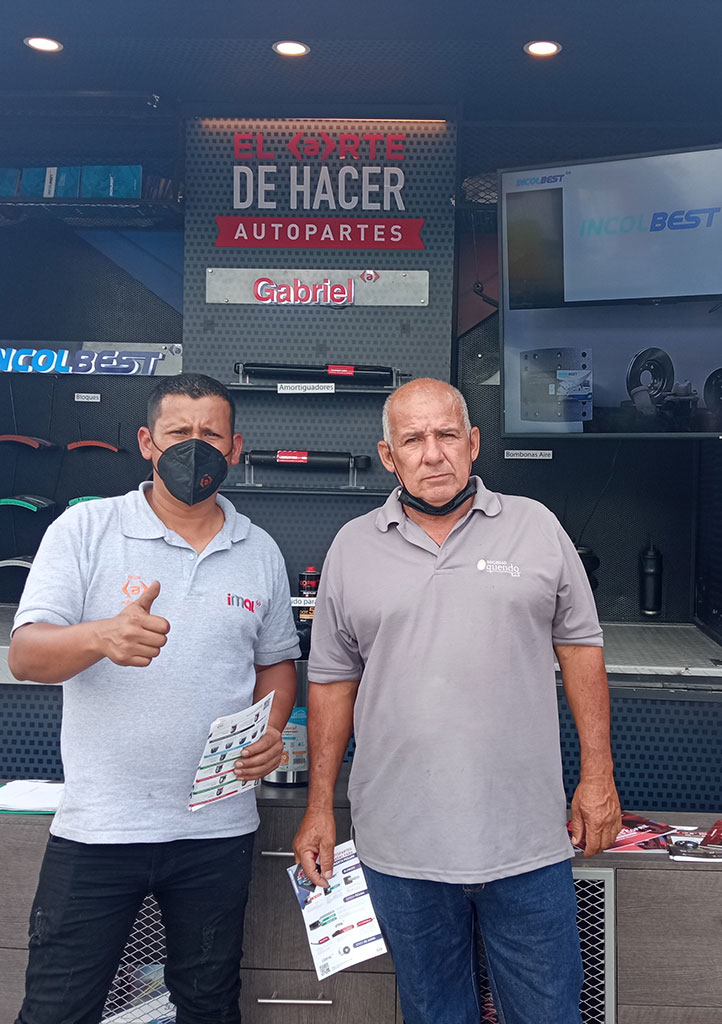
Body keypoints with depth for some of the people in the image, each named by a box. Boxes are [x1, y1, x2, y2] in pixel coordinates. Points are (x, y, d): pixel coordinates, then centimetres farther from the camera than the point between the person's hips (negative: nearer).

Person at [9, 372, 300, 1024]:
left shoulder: (260, 553, 7)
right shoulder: (85, 529, -3)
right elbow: (25, 655, -11)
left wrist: (271, 729, -3)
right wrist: (103, 637, -32)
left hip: (218, 828, 3)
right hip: (97, 824, -2)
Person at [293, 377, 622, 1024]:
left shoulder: (536, 527, 1)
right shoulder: (352, 549, 3)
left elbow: (580, 646, 5)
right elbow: (333, 680, 6)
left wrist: (598, 775, 1)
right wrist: (320, 808, 6)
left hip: (528, 841, 0)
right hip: (400, 844, 1)